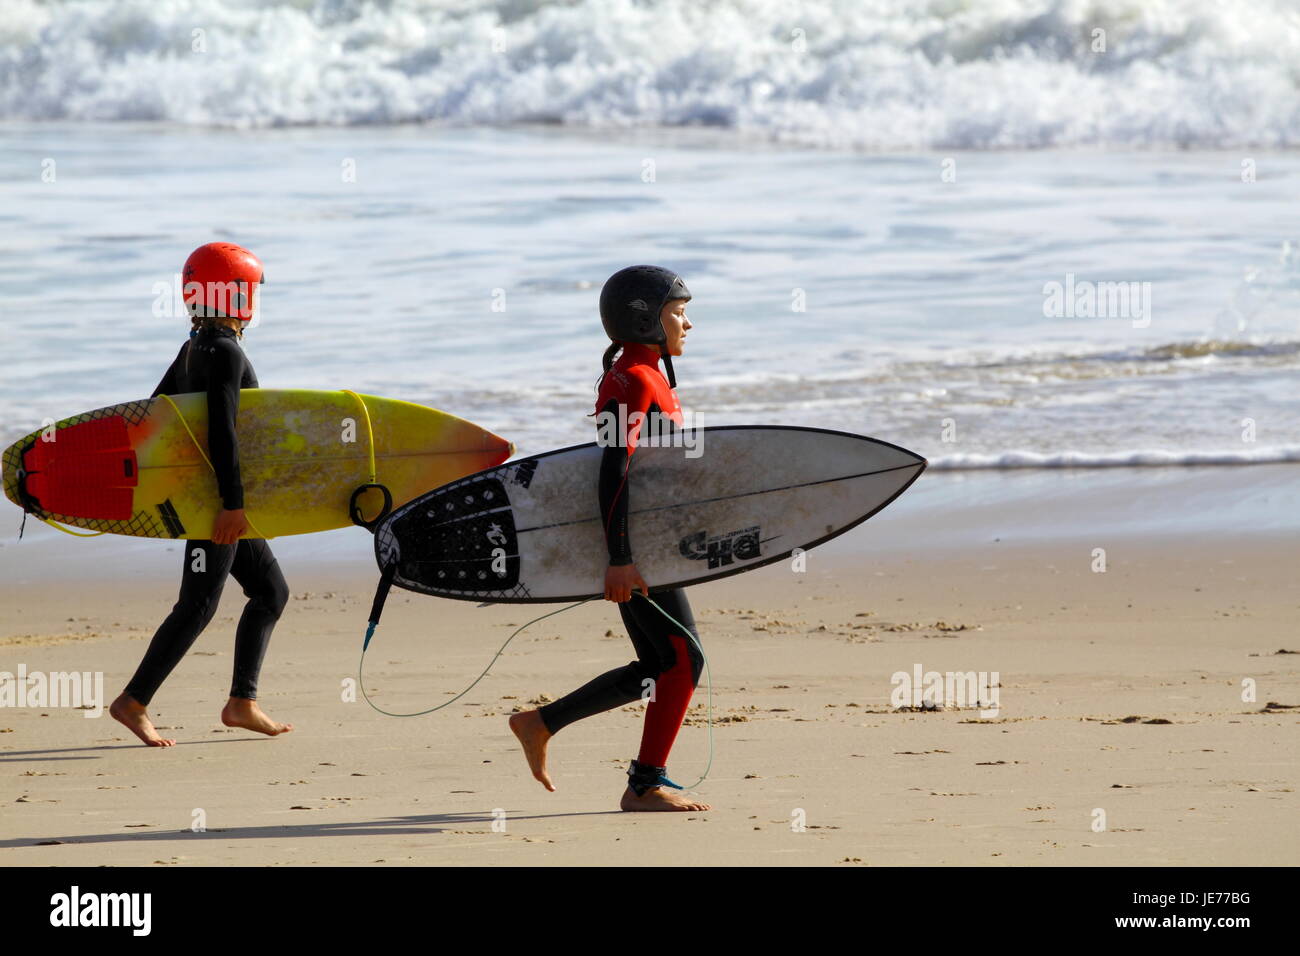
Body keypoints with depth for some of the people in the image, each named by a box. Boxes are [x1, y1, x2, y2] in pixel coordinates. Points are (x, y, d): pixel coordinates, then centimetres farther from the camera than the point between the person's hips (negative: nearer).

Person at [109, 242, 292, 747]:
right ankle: (134, 701, -6)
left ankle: (242, 703, 12)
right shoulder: (225, 352, -17)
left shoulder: (195, 348, 13)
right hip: (218, 495, -10)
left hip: (212, 496, 10)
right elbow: (222, 430, -24)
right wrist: (232, 501, -26)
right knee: (198, 605, -9)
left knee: (271, 591, 13)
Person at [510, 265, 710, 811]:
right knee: (684, 658, -9)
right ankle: (646, 784, -4)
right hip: (634, 544, -10)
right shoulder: (634, 379, -13)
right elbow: (614, 469, -22)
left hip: (642, 544, 10)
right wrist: (620, 558, -27)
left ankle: (540, 724, 19)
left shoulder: (648, 377, 19)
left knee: (659, 667, 12)